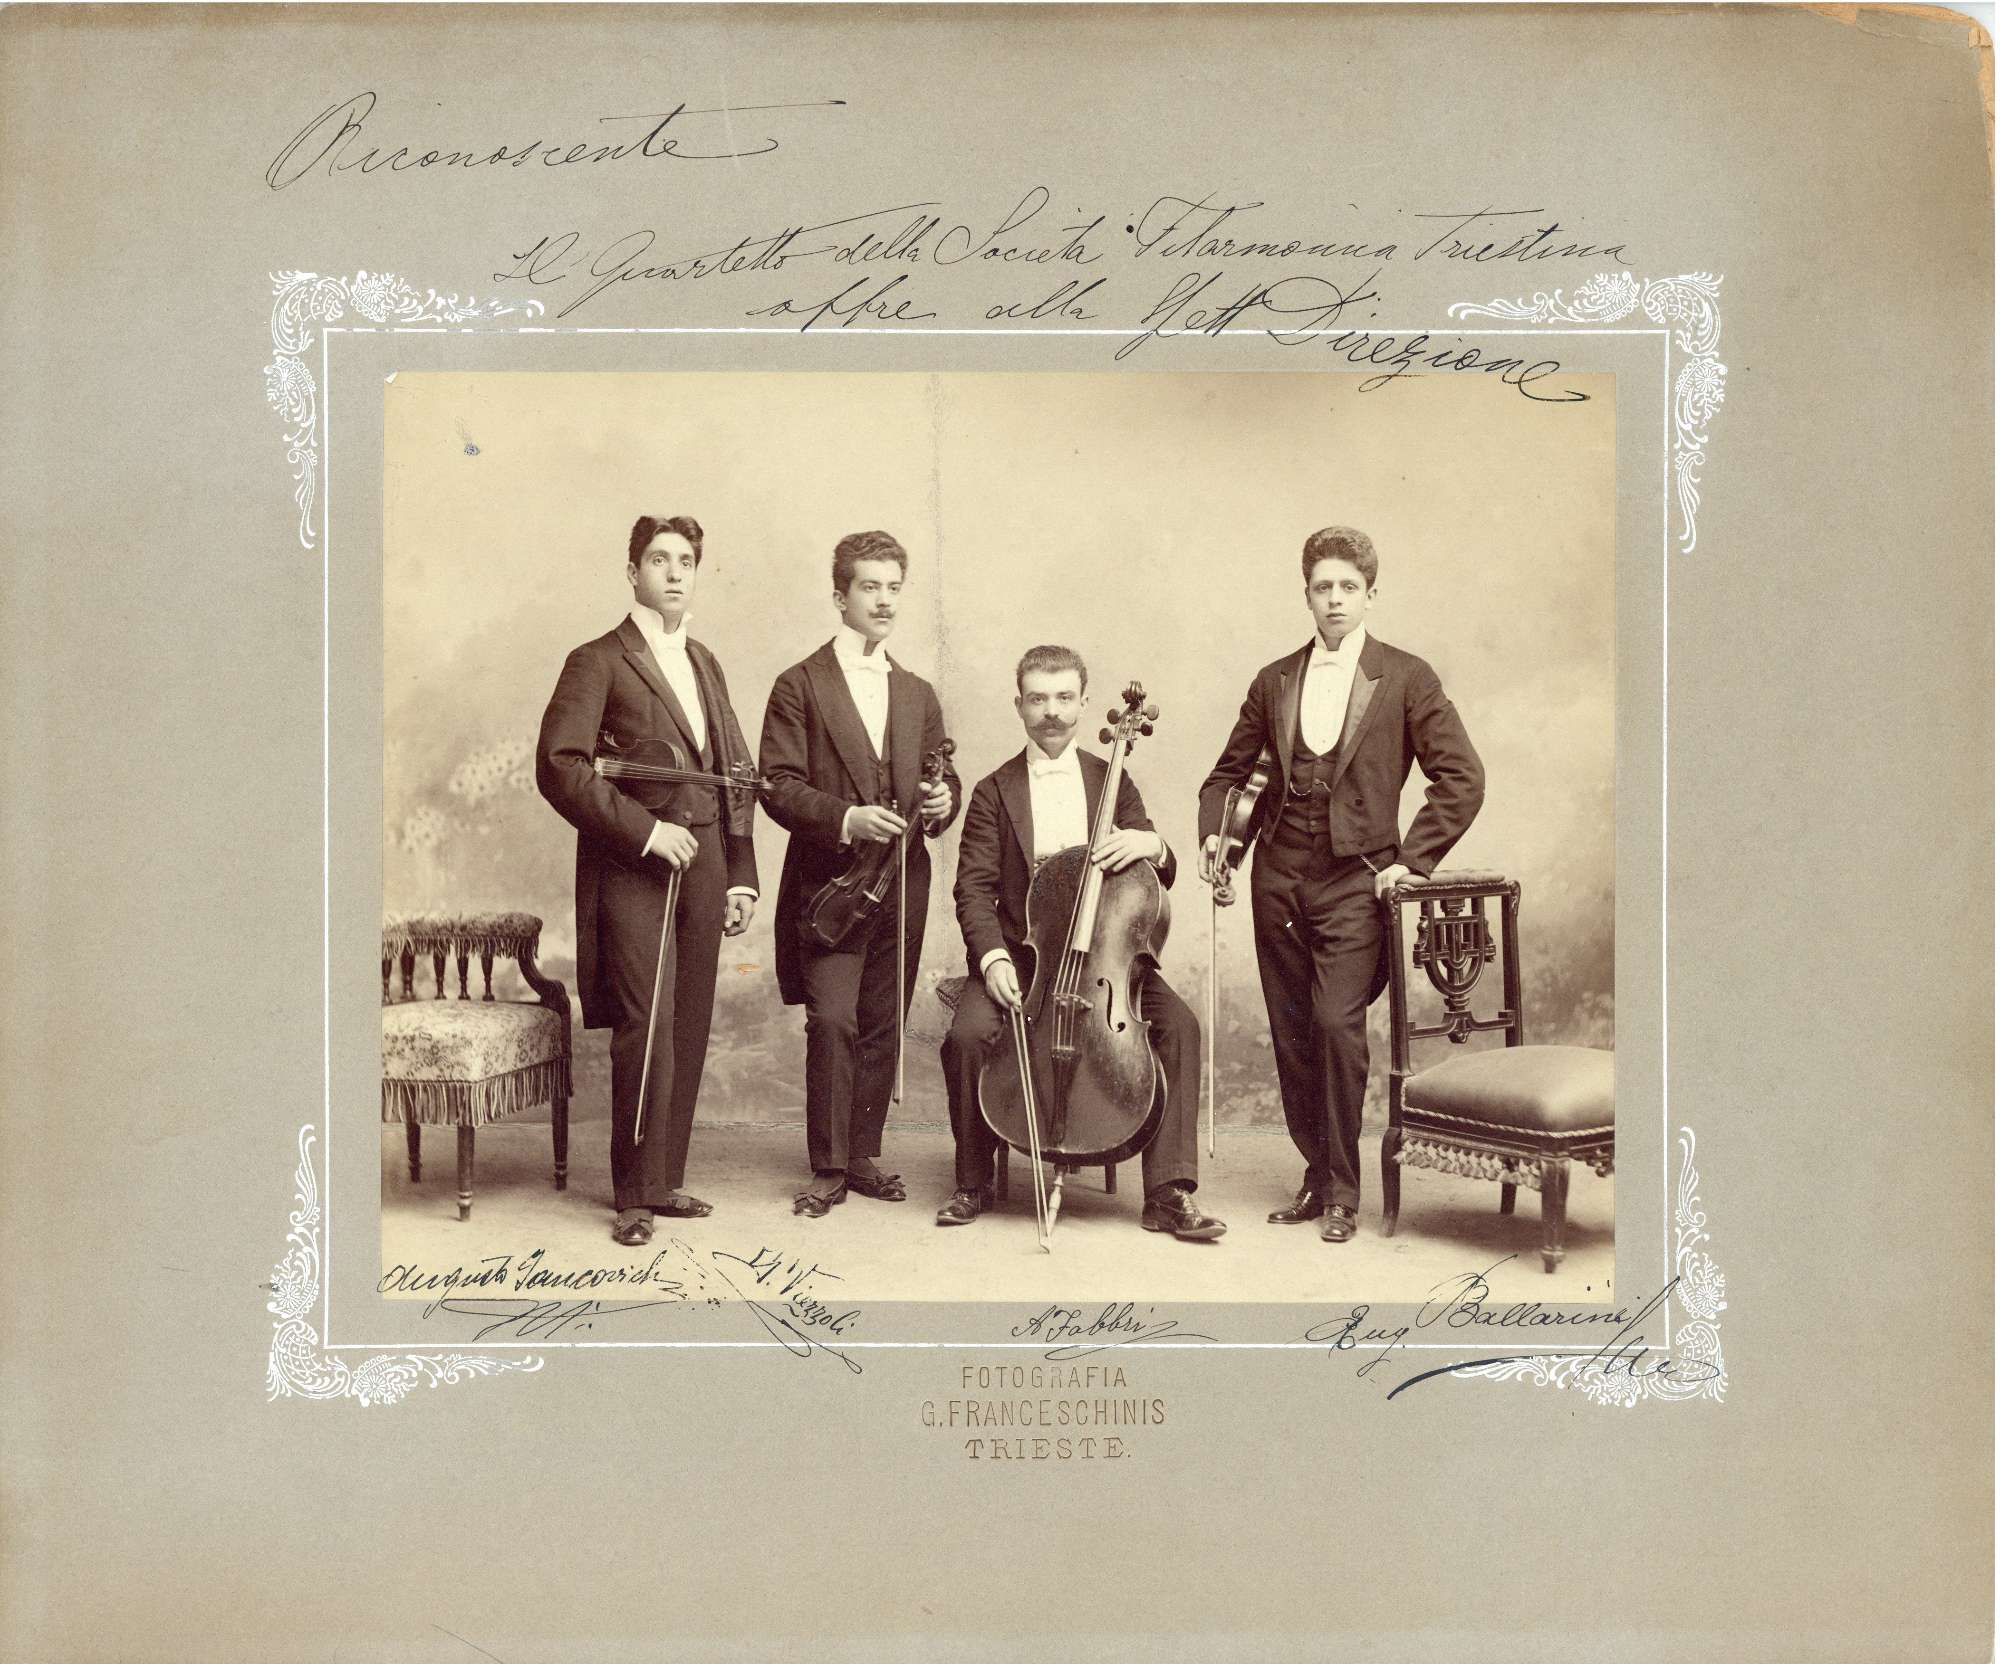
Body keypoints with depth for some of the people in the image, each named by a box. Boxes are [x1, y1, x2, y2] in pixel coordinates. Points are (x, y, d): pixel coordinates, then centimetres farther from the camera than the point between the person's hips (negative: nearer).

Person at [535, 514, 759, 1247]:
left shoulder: (704, 663, 19)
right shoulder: (598, 662, -1)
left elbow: (736, 773, 19)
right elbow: (558, 766, -12)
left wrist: (741, 875, 12)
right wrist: (645, 829, -16)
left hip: (702, 871, 6)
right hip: (631, 875, -6)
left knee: (688, 1035, 6)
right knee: (645, 1031, -8)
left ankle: (665, 1180, 17)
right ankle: (636, 1195, 2)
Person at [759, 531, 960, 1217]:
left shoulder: (917, 695, 16)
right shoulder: (801, 685, 0)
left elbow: (940, 779, 22)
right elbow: (777, 784, -7)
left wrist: (943, 800, -2)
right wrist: (846, 818, -20)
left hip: (902, 883, 5)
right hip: (829, 882, -5)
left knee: (882, 1025, 7)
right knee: (832, 1021, -10)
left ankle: (864, 1157, 18)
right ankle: (828, 1169, -1)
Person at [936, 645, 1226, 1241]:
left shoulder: (1112, 781, 11)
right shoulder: (994, 792, 6)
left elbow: (1162, 876, 8)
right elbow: (975, 888, -1)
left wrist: (1151, 845, -18)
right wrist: (993, 957, -20)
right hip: (1021, 952, -1)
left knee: (1179, 1024, -25)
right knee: (969, 1032, -28)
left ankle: (1168, 1193, -20)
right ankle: (973, 1182, -5)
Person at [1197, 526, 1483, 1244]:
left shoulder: (1406, 678, 0)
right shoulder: (1274, 681, 12)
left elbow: (1462, 778, -4)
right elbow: (1229, 772, 22)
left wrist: (1412, 860, -9)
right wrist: (1215, 835, 6)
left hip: (1354, 880, -4)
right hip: (1278, 878, 4)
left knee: (1337, 1022, -16)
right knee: (1291, 1035, 7)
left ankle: (1343, 1191, -4)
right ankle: (1317, 1174, 21)